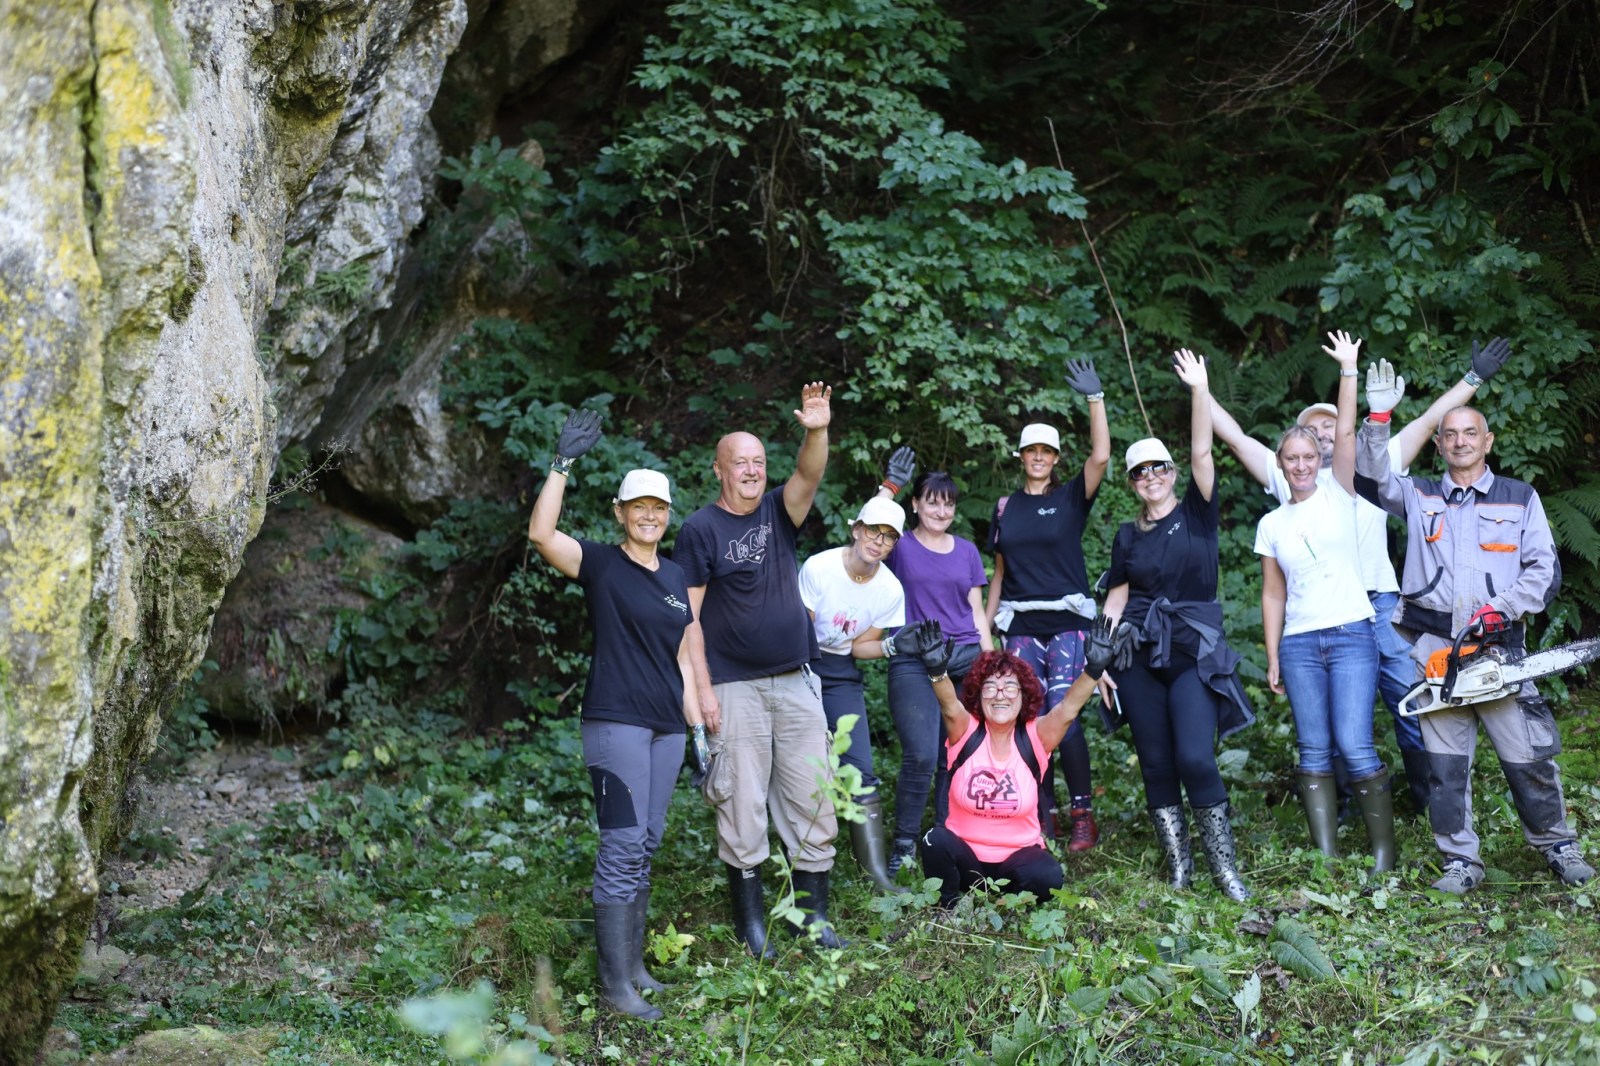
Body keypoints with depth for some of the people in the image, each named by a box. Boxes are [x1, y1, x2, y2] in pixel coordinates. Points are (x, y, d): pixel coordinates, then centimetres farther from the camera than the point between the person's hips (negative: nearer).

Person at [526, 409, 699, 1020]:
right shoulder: (600, 564, -4)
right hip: (616, 723, -6)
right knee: (623, 847, -9)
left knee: (645, 848, 11)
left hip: (667, 728, 7)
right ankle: (615, 981, -4)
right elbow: (540, 534, -22)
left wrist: (699, 729, 14)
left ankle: (634, 965, 20)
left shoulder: (676, 577, 14)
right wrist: (563, 464, -23)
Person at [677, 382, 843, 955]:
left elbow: (808, 476, -12)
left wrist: (817, 432, -32)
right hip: (735, 687, -4)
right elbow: (687, 616, -7)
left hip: (796, 682, 5)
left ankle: (813, 914, 17)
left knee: (814, 800, 6)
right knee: (742, 805, 1)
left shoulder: (778, 512, 8)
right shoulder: (700, 529, -4)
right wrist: (702, 688, -13)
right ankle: (749, 920, 13)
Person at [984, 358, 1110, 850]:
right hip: (1021, 626, 3)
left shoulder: (1072, 497, 4)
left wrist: (1095, 398, -18)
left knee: (1064, 720, -12)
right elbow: (1000, 573, 14)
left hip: (1067, 623, -3)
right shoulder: (1005, 508, 12)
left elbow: (1101, 456, -13)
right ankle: (1043, 814, 11)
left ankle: (1083, 814, 1)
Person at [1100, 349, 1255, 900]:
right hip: (1139, 655, 3)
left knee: (1195, 758, -15)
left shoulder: (1197, 514, 4)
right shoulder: (1127, 536, 12)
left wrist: (1200, 389, -16)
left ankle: (1223, 863, -2)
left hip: (1195, 651, -3)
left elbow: (1201, 452, -8)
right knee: (1155, 763, 3)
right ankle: (1177, 861, 13)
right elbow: (1117, 597, 12)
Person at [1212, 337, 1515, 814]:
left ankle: (1431, 801, 8)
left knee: (1412, 705, -2)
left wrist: (1473, 379, 14)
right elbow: (1234, 436, 15)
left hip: (1380, 608, 0)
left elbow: (1428, 421, 15)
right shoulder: (1287, 479, 16)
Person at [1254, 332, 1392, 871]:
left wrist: (1349, 370, -12)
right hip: (1299, 644, 3)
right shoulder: (1271, 524, 10)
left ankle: (1384, 847, 1)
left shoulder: (1339, 497, 5)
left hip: (1351, 635, -3)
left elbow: (1345, 434, -7)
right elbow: (1273, 594, 11)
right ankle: (1327, 855, 5)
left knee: (1354, 747, -11)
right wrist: (1272, 659, 8)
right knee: (1314, 754, 1)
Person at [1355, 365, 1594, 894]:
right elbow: (1372, 477, -1)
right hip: (1436, 648, 1)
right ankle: (1461, 861, 12)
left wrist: (1502, 608, -10)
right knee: (1446, 764, 3)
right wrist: (1378, 419, -13)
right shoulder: (1418, 496, 13)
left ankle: (1558, 846, 20)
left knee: (1529, 759, 1)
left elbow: (1545, 569, 5)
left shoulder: (1520, 499, 10)